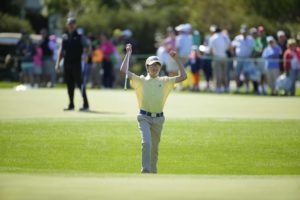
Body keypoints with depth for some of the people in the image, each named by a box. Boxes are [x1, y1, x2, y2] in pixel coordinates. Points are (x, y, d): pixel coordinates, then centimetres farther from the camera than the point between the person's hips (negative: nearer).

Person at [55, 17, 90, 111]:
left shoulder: (79, 36, -1)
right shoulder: (65, 36, 12)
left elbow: (86, 48, -4)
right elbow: (61, 50, 16)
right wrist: (58, 63, 11)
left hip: (76, 63, -5)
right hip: (67, 64, 5)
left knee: (79, 83, -8)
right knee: (69, 85, 8)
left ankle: (85, 104, -7)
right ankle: (71, 105, 16)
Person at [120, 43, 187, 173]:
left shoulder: (165, 82, 11)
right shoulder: (140, 81, 5)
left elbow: (183, 76, 5)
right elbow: (123, 70, -4)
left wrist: (176, 59, 3)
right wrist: (128, 53, 0)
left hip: (158, 119, 3)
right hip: (144, 117, -3)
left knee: (154, 148, 11)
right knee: (146, 143, -21)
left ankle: (153, 173, 23)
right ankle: (145, 171, -21)